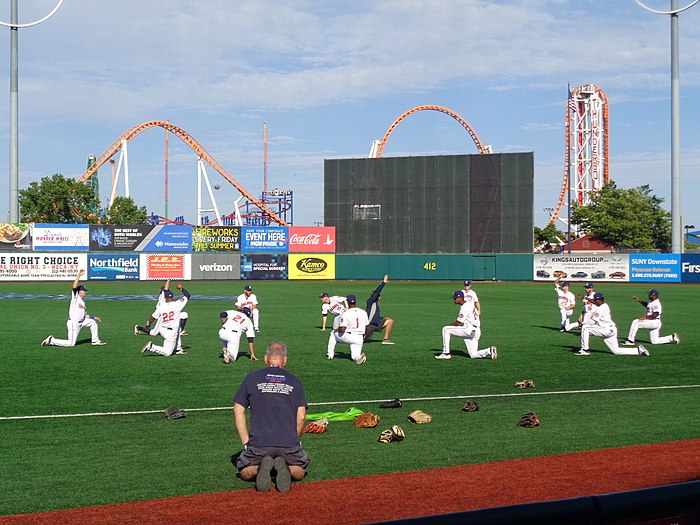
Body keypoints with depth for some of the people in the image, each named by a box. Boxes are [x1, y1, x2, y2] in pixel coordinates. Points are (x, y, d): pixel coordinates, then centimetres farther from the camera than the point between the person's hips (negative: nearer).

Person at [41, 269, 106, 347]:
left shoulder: (82, 302, 17)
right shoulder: (75, 297, -7)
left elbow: (84, 315, 21)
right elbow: (74, 286, -24)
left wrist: (94, 317, 13)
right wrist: (78, 275, -29)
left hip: (81, 322, 8)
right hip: (73, 323, -8)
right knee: (71, 344, -9)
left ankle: (95, 341, 17)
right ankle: (51, 340, 2)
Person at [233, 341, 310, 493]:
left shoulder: (252, 377, 12)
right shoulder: (295, 381, 13)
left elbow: (238, 411, 10)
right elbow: (301, 417, 7)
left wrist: (246, 443, 12)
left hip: (258, 443, 0)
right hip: (289, 444, 0)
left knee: (245, 473, 24)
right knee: (299, 472, 26)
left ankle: (261, 467, -11)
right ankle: (285, 467, -10)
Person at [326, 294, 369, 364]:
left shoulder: (345, 314, -11)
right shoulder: (364, 313, 4)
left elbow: (342, 330, -17)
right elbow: (366, 327, 12)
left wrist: (337, 330, 5)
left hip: (348, 337, -3)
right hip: (360, 339, 3)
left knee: (333, 333, 24)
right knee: (355, 356, 12)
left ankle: (330, 354, 24)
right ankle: (359, 356, -26)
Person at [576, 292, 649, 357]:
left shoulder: (601, 308, -13)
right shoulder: (605, 306, 16)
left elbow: (593, 321, -14)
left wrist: (583, 324, -3)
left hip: (607, 330, -10)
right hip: (610, 330, 10)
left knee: (585, 328, -10)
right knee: (616, 351, 10)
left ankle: (585, 350, -9)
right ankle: (639, 350, 6)